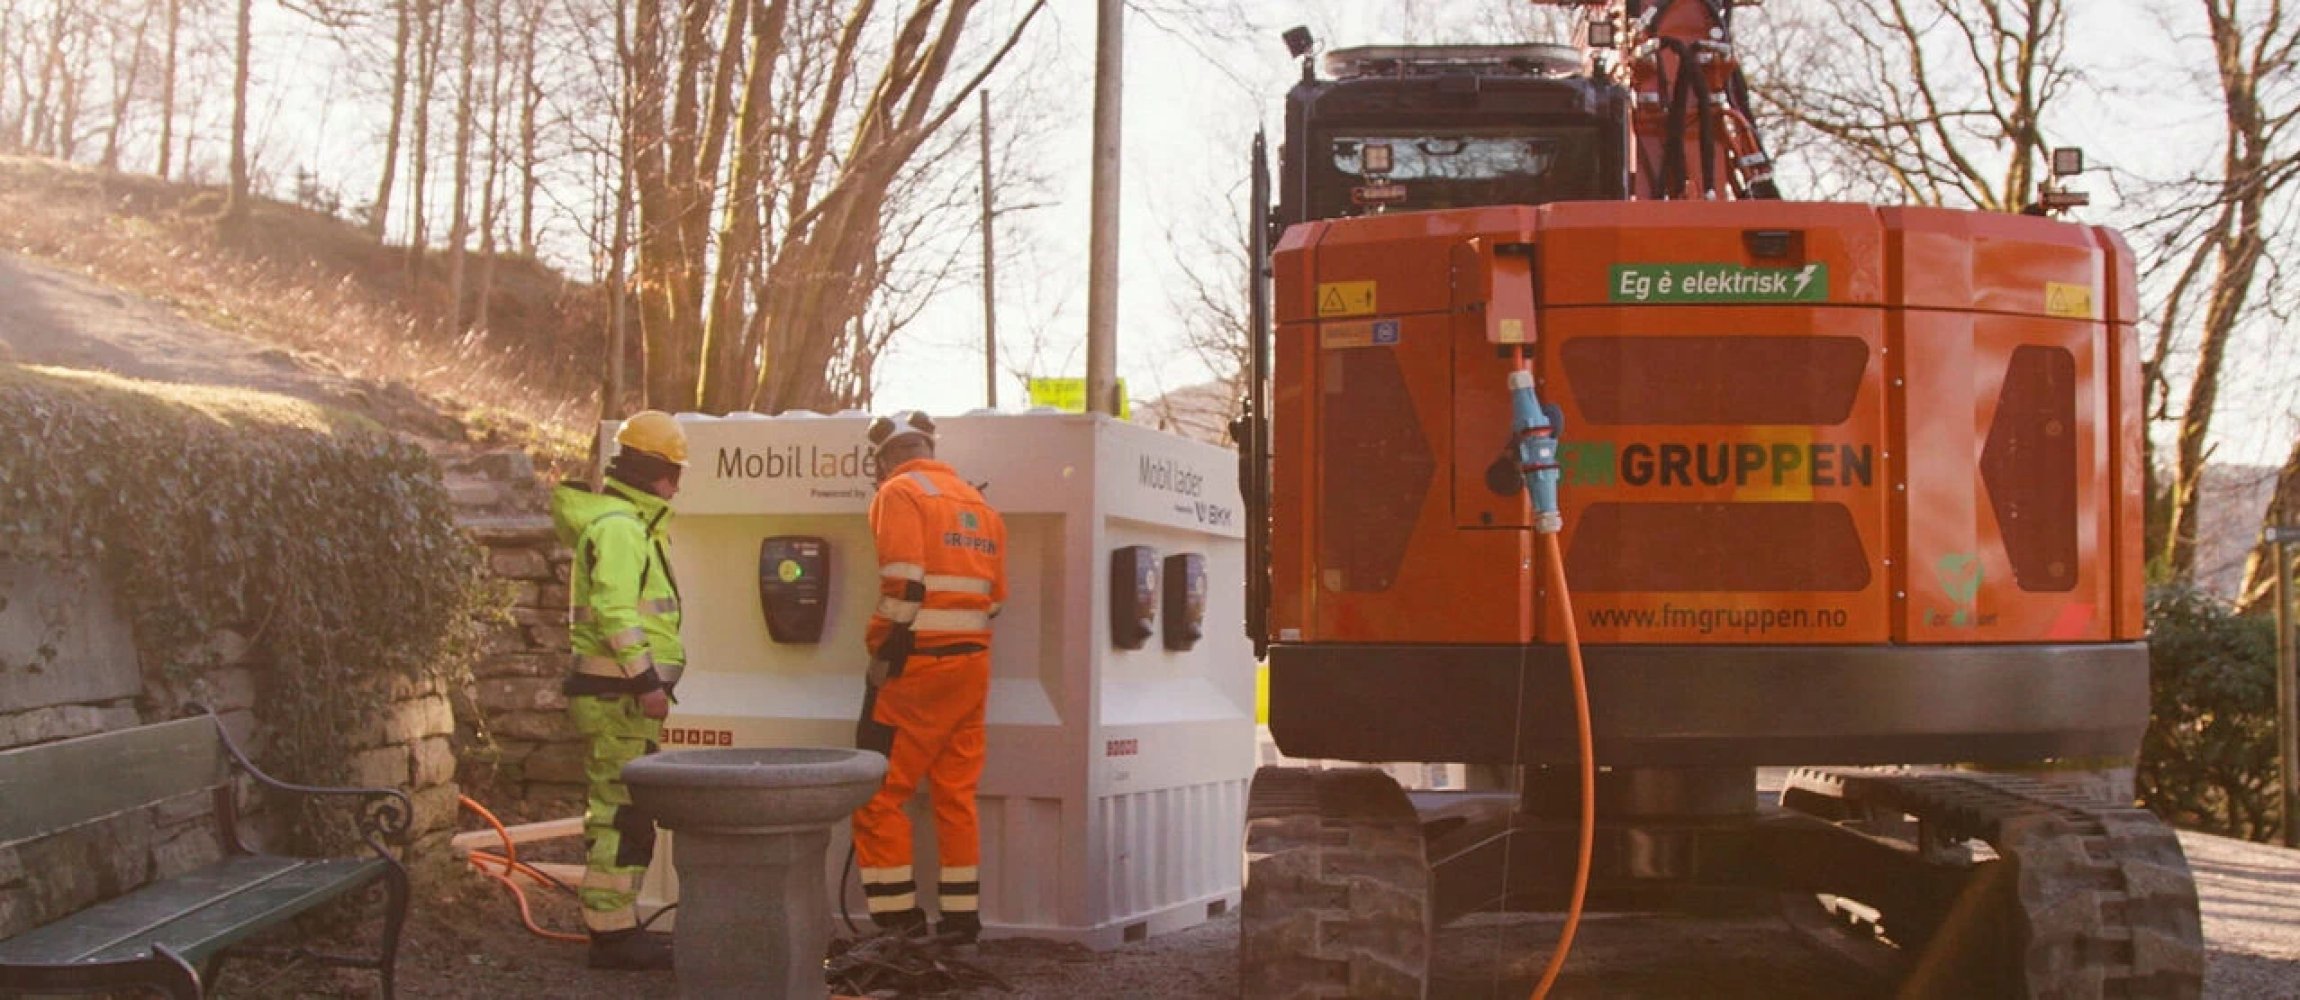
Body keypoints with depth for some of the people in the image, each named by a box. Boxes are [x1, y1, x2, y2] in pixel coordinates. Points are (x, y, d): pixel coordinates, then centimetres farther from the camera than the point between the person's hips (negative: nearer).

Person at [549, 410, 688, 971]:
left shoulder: (625, 522, 18)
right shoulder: (618, 527, -15)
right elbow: (615, 609, -25)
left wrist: (646, 679, 23)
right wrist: (646, 678, -25)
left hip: (618, 693, 11)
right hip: (619, 694, -11)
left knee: (616, 814, 16)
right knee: (623, 816, -8)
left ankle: (615, 925, 24)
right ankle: (612, 934, -5)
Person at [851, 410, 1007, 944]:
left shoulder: (900, 493, -7)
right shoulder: (978, 503, 16)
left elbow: (904, 585, -18)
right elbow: (995, 596, 14)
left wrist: (883, 656, -13)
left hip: (917, 662, -7)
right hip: (972, 663, 7)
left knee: (878, 795, 0)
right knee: (957, 795, 12)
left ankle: (898, 917, -1)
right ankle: (962, 916, 14)